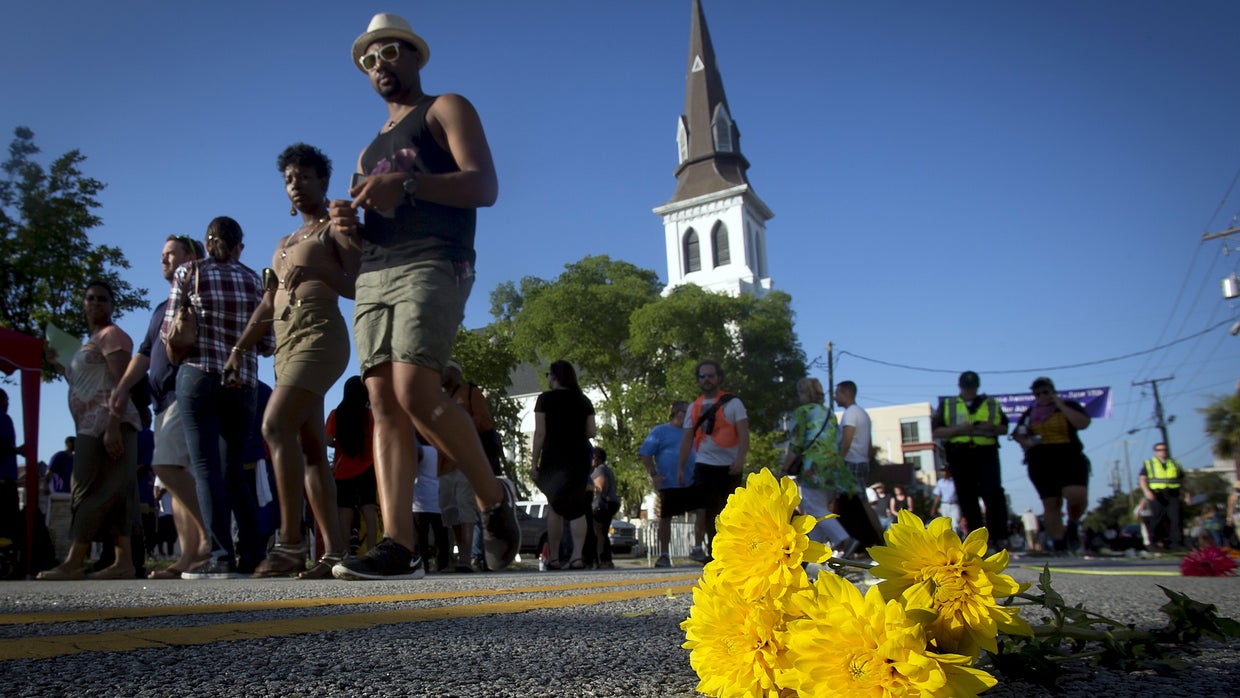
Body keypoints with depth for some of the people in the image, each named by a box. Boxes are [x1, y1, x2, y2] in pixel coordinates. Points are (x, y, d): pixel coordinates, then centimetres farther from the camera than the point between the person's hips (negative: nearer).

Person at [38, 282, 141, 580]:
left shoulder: (112, 335, -3)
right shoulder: (91, 342, 26)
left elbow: (121, 383, -15)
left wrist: (113, 425, -25)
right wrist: (57, 364, 30)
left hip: (107, 424, -10)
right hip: (93, 426, 10)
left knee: (92, 489, -11)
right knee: (111, 494, 3)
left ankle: (73, 562, -11)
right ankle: (124, 562, 1)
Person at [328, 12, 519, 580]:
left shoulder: (446, 109, 11)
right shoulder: (371, 149, 31)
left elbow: (484, 186, -5)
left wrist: (408, 184, -18)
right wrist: (351, 225, 6)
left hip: (432, 265, -7)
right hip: (373, 277, 7)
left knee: (415, 392, -22)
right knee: (383, 404, -7)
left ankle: (494, 497, -3)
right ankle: (397, 544, -10)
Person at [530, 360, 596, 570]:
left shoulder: (546, 398, -1)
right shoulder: (584, 400, 9)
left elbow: (540, 433, -6)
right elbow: (591, 432, 5)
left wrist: (534, 463, -4)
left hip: (553, 457, -2)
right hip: (580, 458, 2)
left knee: (554, 507, 8)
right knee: (577, 507, 4)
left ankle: (554, 558, 8)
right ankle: (577, 555, -8)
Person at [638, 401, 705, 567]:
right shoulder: (660, 431, -1)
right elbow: (644, 454, -6)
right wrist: (653, 475, -14)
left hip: (691, 484, 4)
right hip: (668, 485, -4)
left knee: (703, 512, -5)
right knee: (665, 519, 3)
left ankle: (697, 549, 9)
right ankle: (664, 555, 14)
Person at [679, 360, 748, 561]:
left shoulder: (733, 403, 1)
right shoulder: (694, 407, 12)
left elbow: (743, 434, -8)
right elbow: (687, 439, 13)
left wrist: (740, 459, -22)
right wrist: (680, 467, 6)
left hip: (730, 467, -3)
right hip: (704, 466, 3)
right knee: (709, 510, 2)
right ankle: (713, 550, 12)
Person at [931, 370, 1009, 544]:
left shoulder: (992, 404, 16)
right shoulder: (946, 405, 12)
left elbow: (1004, 428, 17)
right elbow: (936, 431, 4)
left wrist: (992, 427, -5)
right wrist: (958, 429, -11)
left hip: (987, 454, -1)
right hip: (960, 456, 1)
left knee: (993, 493, -13)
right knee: (967, 498, 2)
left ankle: (999, 537, -7)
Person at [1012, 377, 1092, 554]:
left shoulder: (1069, 405, 7)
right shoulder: (1030, 413, 16)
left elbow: (1083, 423, -10)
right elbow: (1018, 434, 21)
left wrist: (1061, 406, -10)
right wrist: (1024, 442, -1)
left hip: (1070, 460, -3)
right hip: (1041, 464, 3)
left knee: (1077, 495, -23)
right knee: (1051, 504, 0)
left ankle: (1073, 525, 6)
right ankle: (1059, 546, 7)